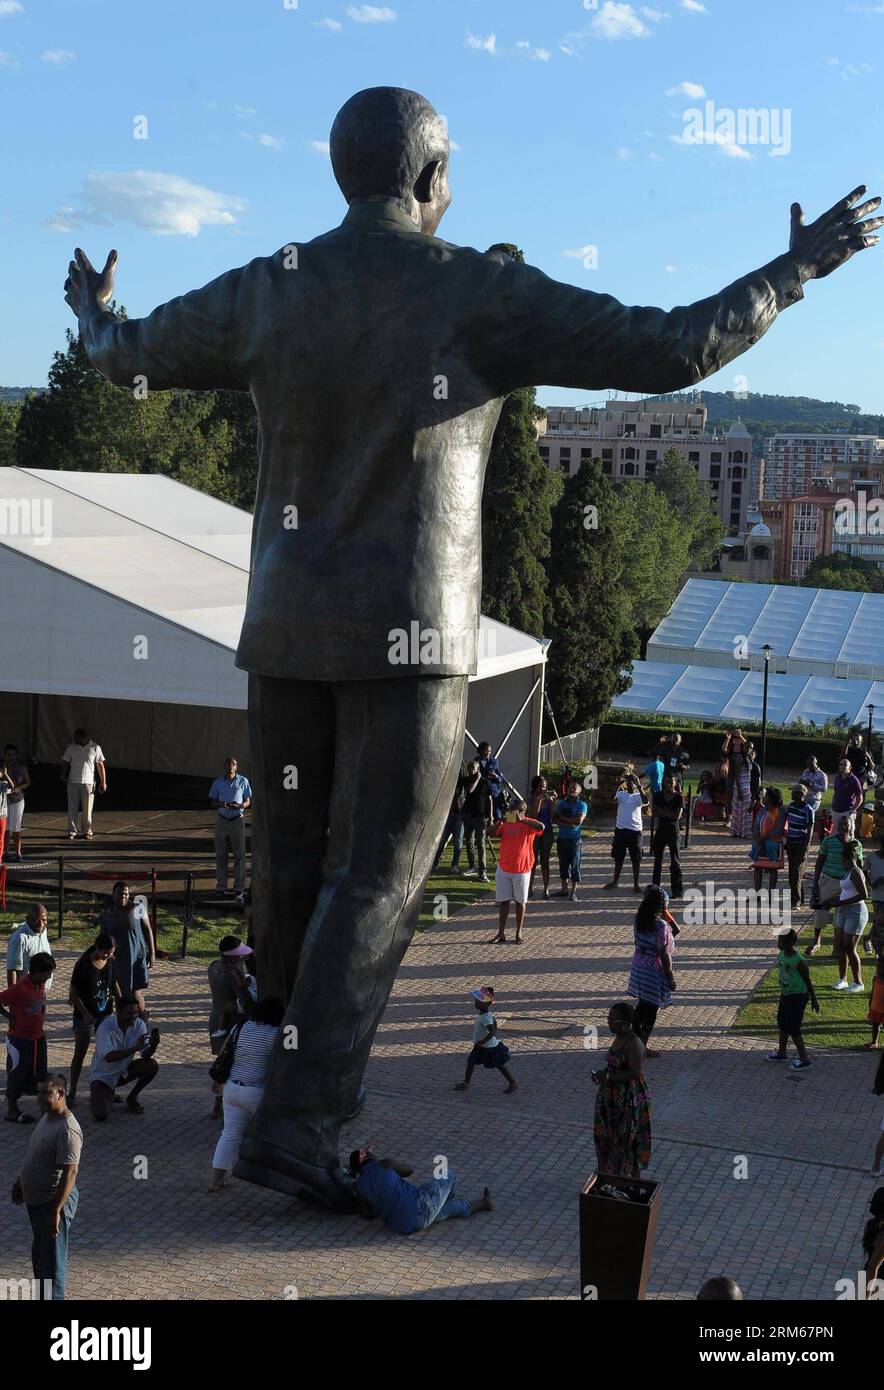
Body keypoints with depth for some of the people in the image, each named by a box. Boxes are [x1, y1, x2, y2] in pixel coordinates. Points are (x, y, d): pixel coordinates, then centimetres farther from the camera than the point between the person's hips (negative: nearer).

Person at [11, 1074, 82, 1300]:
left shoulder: (67, 1130, -27)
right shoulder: (47, 1117, 4)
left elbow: (70, 1173, -28)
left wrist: (56, 1211, -28)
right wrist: (20, 1182, 24)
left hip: (53, 1202, -10)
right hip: (35, 1198, 10)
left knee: (52, 1261, 1)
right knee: (39, 1253, 25)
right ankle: (41, 1296, 42)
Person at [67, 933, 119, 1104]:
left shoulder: (111, 963, -3)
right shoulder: (83, 966, -20)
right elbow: (74, 993, -15)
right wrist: (85, 1013, -20)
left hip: (105, 1013, 5)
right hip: (85, 1015, -5)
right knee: (80, 1053, 0)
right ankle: (72, 1093, 8)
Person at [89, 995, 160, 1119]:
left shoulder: (139, 1024, -11)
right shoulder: (105, 1028, -26)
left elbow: (146, 1054, -13)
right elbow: (108, 1057, -38)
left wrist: (153, 1045, -36)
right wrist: (136, 1048, -45)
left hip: (124, 1071, 5)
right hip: (103, 1075, -4)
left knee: (152, 1065, -22)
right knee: (100, 1114, -25)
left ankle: (132, 1098, 4)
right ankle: (108, 1095, 13)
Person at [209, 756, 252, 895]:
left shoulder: (243, 781, 3)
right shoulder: (218, 782, 6)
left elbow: (248, 802, 6)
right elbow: (213, 803, 8)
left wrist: (238, 806, -15)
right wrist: (221, 804, -14)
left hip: (237, 820, -1)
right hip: (222, 820, 1)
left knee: (239, 854, -3)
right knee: (221, 854, 2)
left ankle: (239, 887, 0)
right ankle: (221, 886, 8)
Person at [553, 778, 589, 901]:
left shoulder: (582, 805, -5)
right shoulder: (562, 803, 9)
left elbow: (579, 820, -18)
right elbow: (555, 819, 1)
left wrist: (562, 817, -9)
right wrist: (568, 824, -15)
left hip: (575, 839, -5)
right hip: (562, 838, 5)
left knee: (574, 865, -3)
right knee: (563, 864, 10)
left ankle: (573, 892, 3)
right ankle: (564, 889, 21)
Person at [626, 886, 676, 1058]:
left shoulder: (639, 920, -2)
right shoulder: (661, 925, -24)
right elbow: (663, 955, -20)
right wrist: (670, 978, -12)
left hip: (638, 966, 7)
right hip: (654, 971, -7)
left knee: (642, 1004, 22)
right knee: (652, 1008, 6)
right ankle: (643, 1047, 14)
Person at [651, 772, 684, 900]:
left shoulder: (679, 797, -7)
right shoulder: (658, 795, 3)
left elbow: (677, 816, -14)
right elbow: (655, 813, -2)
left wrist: (662, 812, -10)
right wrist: (669, 813, -15)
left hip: (673, 830, -4)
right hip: (660, 829, 4)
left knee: (675, 860, -4)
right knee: (657, 859, 12)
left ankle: (677, 890, -2)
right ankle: (655, 887, 23)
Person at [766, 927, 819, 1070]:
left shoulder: (799, 961, -25)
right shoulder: (782, 955, -1)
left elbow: (808, 981, -14)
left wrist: (814, 1000, -6)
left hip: (798, 996, -9)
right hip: (785, 994, 9)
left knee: (793, 1028, -4)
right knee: (782, 1023, 19)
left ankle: (804, 1059, 8)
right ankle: (782, 1053, 36)